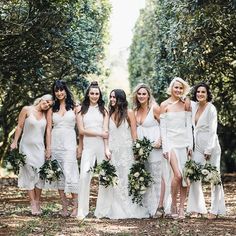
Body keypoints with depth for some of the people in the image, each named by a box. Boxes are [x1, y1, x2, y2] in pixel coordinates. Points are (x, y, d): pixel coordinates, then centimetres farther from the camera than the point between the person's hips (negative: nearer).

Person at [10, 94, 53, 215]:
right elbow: (19, 126, -3)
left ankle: (38, 203, 7)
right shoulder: (27, 110, -3)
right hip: (27, 147, -3)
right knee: (29, 174, -3)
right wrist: (14, 142, -8)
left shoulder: (45, 114, 6)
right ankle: (33, 204, -2)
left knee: (40, 175, 0)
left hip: (39, 148, 3)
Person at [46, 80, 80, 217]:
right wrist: (48, 148, 0)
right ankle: (64, 206, 10)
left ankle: (76, 206, -6)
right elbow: (49, 129, 7)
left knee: (70, 173, -11)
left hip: (69, 144, -3)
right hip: (55, 143, 3)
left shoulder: (74, 108, 3)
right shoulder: (52, 109, 10)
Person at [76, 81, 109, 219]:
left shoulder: (103, 110, 10)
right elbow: (81, 130, 1)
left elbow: (106, 130, 1)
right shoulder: (82, 111, 9)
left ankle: (102, 209, 11)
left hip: (102, 146, 1)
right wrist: (99, 133, -7)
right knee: (84, 176, -11)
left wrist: (107, 148, -9)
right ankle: (82, 210, -7)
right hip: (88, 147, -1)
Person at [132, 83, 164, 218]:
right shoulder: (136, 110, 12)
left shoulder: (155, 108, -6)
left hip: (154, 146, -6)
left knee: (157, 177, -4)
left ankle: (160, 207, 0)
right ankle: (147, 207, 14)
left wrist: (160, 141, -16)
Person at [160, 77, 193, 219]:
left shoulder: (186, 103, 9)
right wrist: (165, 147, -5)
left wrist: (190, 144, 1)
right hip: (171, 141, -3)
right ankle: (173, 205, 2)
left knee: (185, 176, -2)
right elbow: (163, 128, 0)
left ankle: (181, 208, 6)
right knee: (178, 175, -16)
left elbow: (189, 125, 8)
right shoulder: (165, 105, 2)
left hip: (184, 141, 3)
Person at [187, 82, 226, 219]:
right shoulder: (194, 106, 6)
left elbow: (212, 131, -13)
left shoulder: (211, 108, -10)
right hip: (198, 147, 6)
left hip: (211, 146, -6)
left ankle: (215, 210, 6)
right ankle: (197, 208, 10)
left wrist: (208, 150, -16)